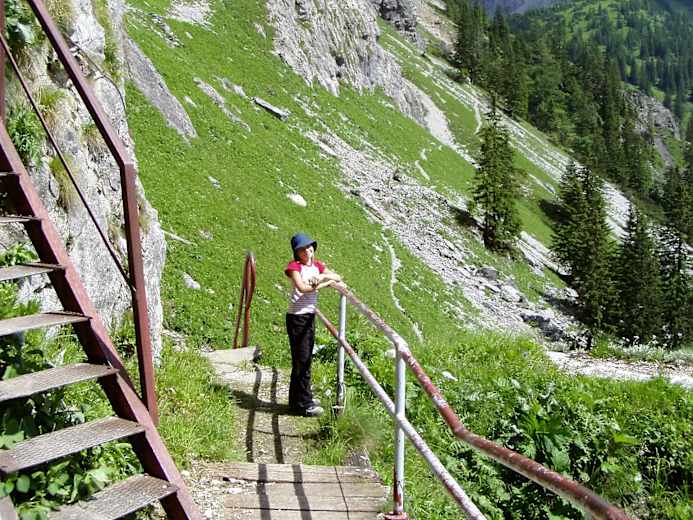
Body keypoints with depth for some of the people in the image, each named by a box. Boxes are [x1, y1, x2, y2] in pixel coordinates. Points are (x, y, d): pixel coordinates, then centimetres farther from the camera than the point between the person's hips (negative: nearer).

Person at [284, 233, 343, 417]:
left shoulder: (317, 265, 11)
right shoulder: (294, 266, -10)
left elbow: (338, 277, 6)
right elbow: (302, 287, -24)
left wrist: (323, 276, -13)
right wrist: (325, 282, -15)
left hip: (310, 316, 8)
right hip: (296, 317, -8)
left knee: (306, 359, 15)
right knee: (302, 360, -3)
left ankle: (297, 398, 27)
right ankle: (304, 404, 3)